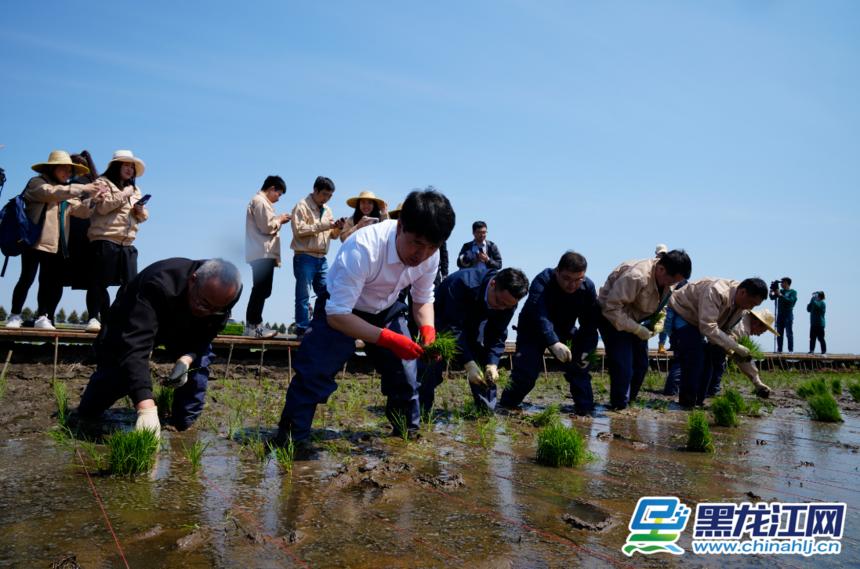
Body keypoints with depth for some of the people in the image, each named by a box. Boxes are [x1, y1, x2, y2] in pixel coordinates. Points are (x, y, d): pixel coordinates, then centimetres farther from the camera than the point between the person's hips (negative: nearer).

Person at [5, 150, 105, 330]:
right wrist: (81, 188, -26)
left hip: (56, 245, 6)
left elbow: (80, 211, 7)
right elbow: (52, 192, -20)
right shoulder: (37, 183, 2)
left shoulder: (66, 193, 21)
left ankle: (42, 317, 7)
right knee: (27, 278, -6)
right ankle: (15, 315, 4)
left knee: (49, 282, 4)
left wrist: (93, 200, -13)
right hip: (35, 241, -6)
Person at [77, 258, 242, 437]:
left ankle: (185, 421, 1)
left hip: (181, 330, 4)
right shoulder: (159, 286, -45)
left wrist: (186, 359, -39)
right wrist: (146, 407, -64)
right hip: (130, 328, -3)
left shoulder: (222, 295, -29)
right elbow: (135, 345, -53)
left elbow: (205, 335, -17)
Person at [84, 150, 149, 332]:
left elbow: (143, 216, 22)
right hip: (104, 240, -6)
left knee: (131, 284, 0)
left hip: (127, 244, 6)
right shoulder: (104, 182, 4)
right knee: (99, 282, -5)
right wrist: (124, 194, -7)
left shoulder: (135, 189, 25)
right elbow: (103, 207, -13)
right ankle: (93, 318, 0)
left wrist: (141, 211, 0)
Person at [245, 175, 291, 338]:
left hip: (262, 253, 11)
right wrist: (280, 220, -1)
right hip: (263, 254, -11)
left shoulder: (261, 201, 24)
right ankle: (253, 325, -10)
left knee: (261, 290, 11)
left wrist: (278, 221, 14)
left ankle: (253, 324, 14)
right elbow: (266, 227, -16)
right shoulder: (260, 201, -8)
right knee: (262, 290, -11)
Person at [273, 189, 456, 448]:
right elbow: (337, 315, -35)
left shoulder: (430, 255, -20)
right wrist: (389, 338, -43)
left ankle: (409, 433, 25)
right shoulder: (362, 249, -39)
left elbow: (423, 299, -2)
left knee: (406, 373, 3)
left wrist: (428, 331, -24)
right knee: (313, 373, -18)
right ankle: (288, 440, -2)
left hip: (386, 311, 5)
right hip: (339, 310, -5)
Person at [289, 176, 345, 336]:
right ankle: (303, 329, -1)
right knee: (304, 296, -4)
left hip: (322, 259, 7)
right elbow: (299, 230, -15)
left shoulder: (327, 210, 17)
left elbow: (333, 235, 19)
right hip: (305, 257, -7)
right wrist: (323, 226, -17)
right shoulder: (302, 206, -3)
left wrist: (338, 228, -3)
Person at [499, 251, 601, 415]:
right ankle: (505, 406, -1)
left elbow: (590, 323, -12)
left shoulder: (588, 287, -16)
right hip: (532, 332, -4)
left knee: (579, 366, -11)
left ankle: (586, 409, -1)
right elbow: (540, 315, -49)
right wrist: (554, 343, -65)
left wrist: (584, 351, -28)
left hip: (564, 333, 4)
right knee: (526, 373, -18)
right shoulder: (542, 282, -32)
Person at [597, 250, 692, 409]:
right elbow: (611, 308, -32)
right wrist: (637, 329, -29)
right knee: (623, 366, -14)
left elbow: (661, 304, 12)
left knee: (640, 364, 8)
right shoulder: (636, 276, -36)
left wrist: (658, 323, -7)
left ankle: (629, 402, 23)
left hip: (634, 319, 8)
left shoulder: (670, 279, -9)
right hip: (612, 317, -8)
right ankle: (619, 407, 0)